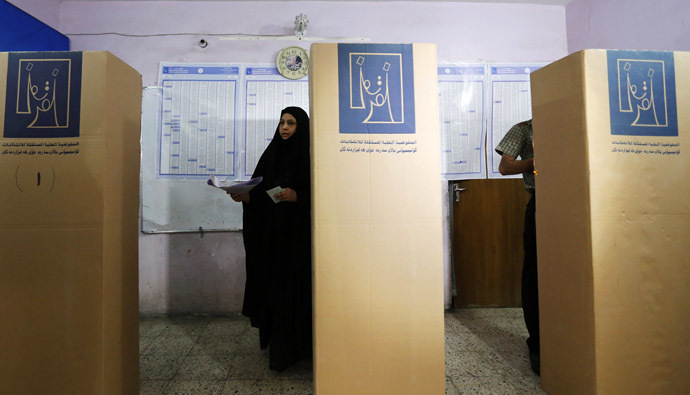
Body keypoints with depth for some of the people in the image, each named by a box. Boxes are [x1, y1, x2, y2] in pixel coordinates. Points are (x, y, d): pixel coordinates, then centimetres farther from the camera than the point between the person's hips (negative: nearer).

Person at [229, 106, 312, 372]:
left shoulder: (308, 156, -3)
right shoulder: (271, 154, 13)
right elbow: (259, 193, 12)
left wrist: (296, 196, -23)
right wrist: (245, 196, -6)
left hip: (298, 234, -5)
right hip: (271, 234, 5)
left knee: (293, 286, -2)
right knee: (272, 285, 7)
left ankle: (296, 346, 10)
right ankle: (274, 341, 21)